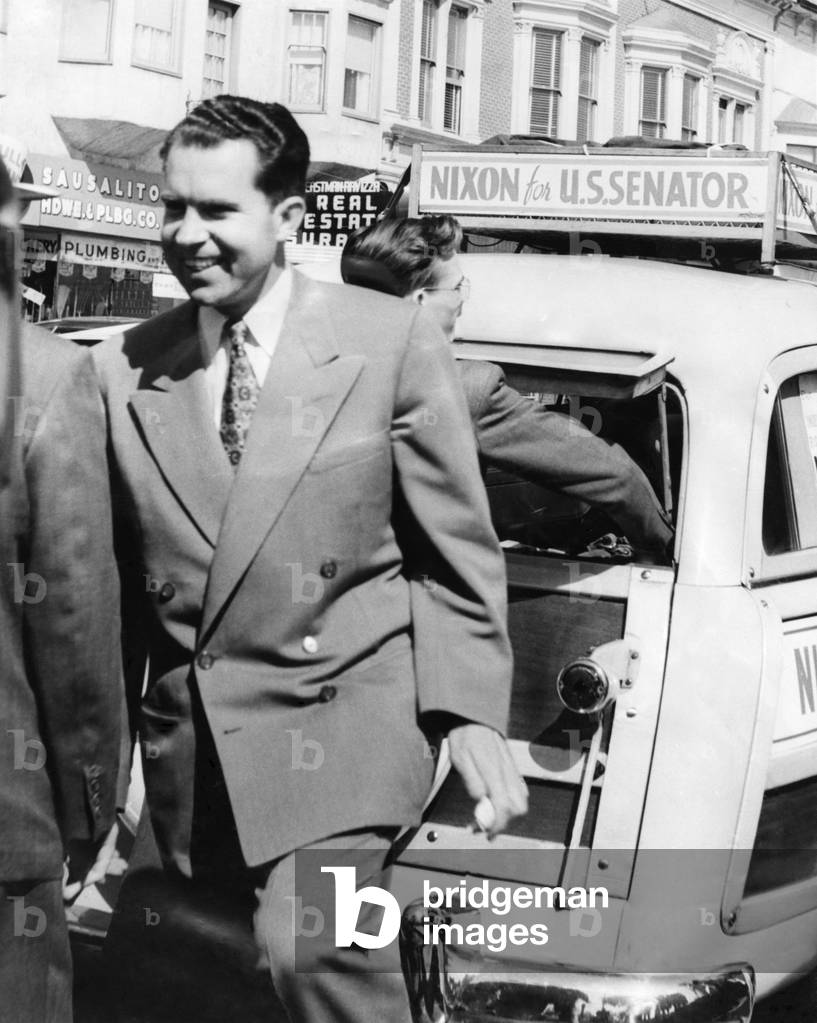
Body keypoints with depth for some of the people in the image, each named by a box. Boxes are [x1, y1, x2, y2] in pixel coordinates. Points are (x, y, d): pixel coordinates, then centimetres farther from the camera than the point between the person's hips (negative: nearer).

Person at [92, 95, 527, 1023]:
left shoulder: (391, 342, -6)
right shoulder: (123, 369, 2)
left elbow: (455, 551, -2)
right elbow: (116, 579, 6)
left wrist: (470, 712, -9)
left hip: (342, 718, -4)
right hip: (188, 746, 4)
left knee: (304, 944, -22)